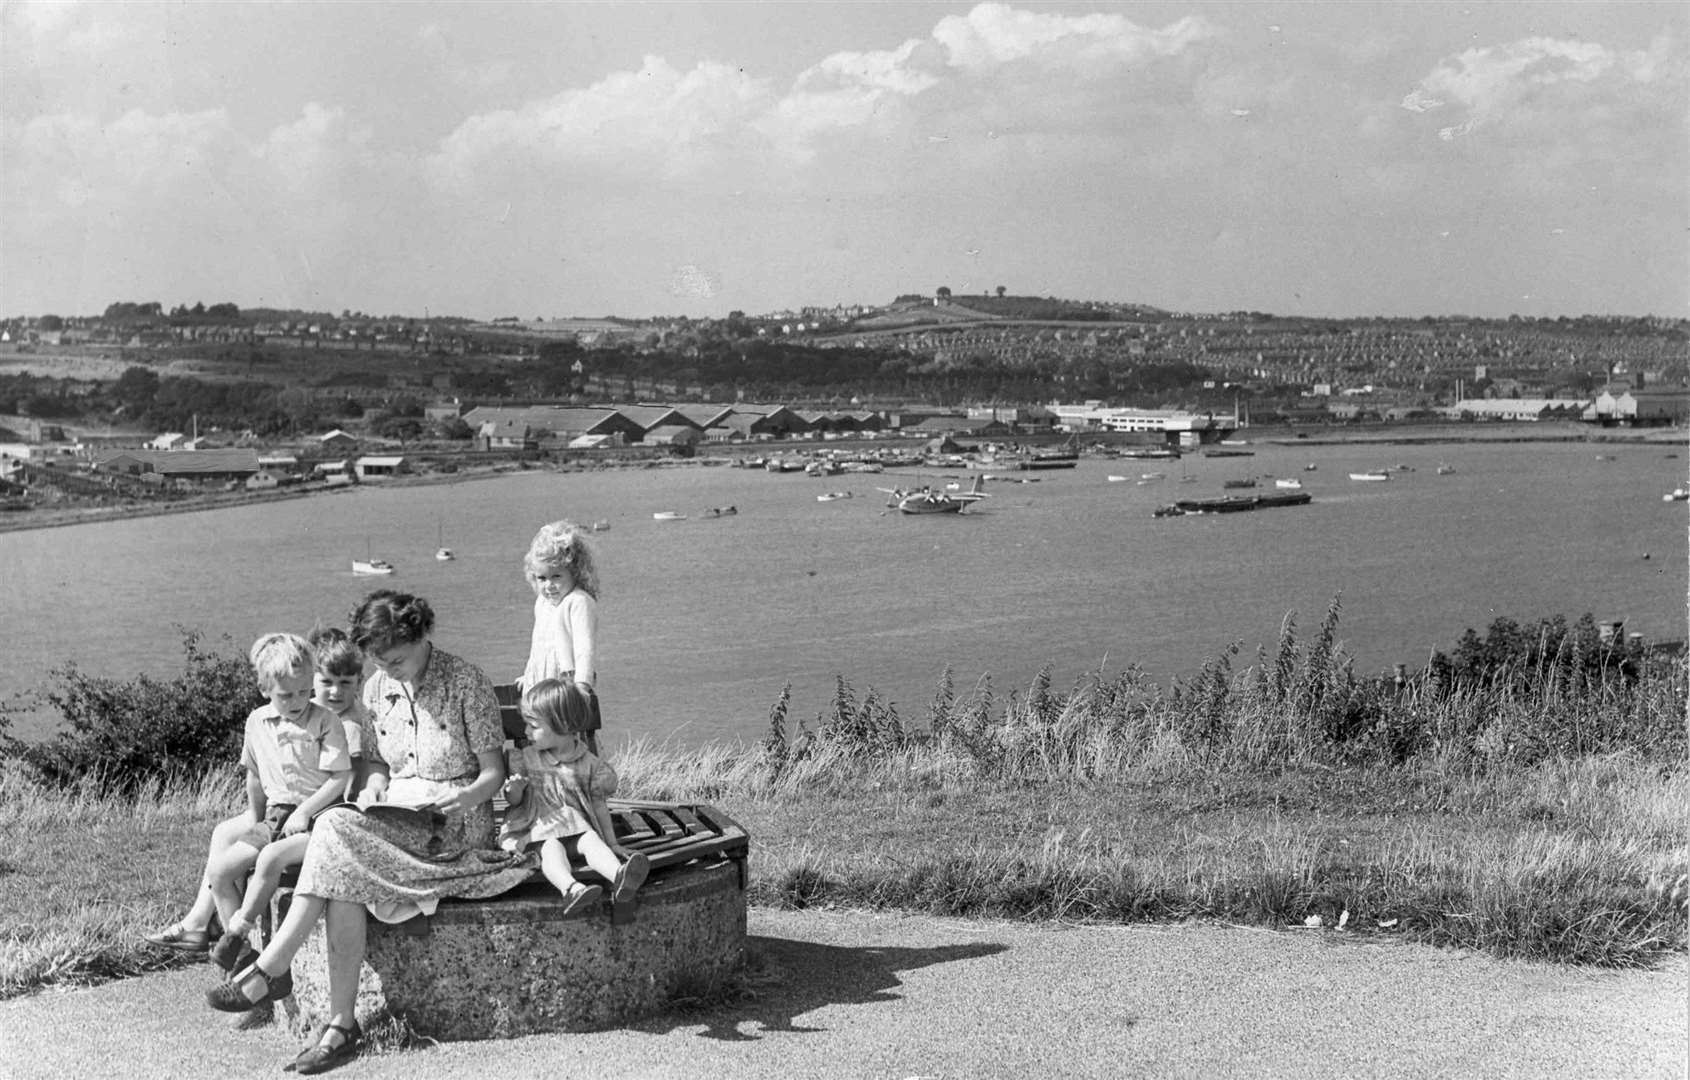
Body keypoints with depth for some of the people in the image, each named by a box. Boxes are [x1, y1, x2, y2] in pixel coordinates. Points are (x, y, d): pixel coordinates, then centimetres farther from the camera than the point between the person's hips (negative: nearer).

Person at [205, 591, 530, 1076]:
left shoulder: (468, 684, -6)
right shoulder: (377, 688, 11)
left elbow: (493, 772, -5)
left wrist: (465, 798, -25)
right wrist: (373, 787, -5)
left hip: (455, 826, -5)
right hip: (394, 822, 5)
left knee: (336, 831, -29)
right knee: (341, 880, -29)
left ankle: (268, 970, -24)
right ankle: (341, 1024, -29)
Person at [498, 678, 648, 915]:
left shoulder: (588, 764, 2)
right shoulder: (528, 758, 5)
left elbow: (599, 805, 7)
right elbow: (514, 801, 10)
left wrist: (612, 842, 4)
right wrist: (514, 791, -15)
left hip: (577, 825, 1)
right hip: (536, 827, -1)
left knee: (592, 840, -30)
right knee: (551, 847, -32)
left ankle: (618, 876, -56)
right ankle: (570, 888, -60)